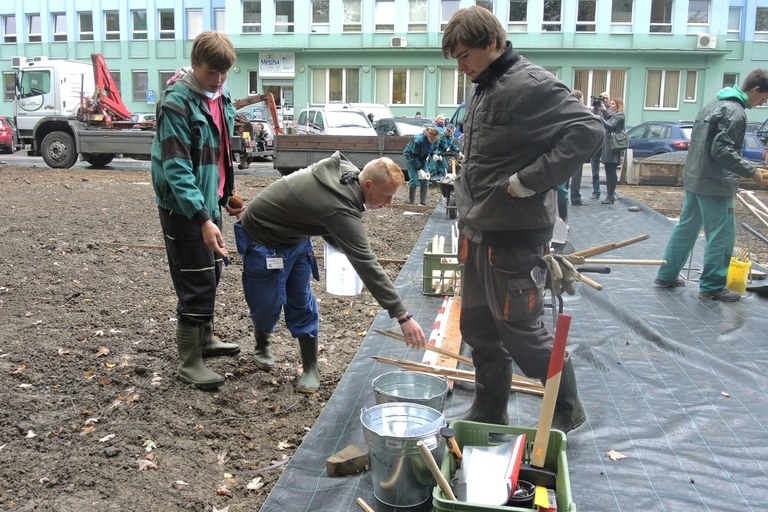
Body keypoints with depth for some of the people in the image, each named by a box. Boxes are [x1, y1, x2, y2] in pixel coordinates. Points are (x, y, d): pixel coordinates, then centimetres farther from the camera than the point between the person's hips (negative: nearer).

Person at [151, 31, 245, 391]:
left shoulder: (221, 99, 8)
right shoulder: (177, 103, -18)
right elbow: (176, 168, -25)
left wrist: (227, 198, 17)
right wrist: (202, 219, -31)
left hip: (208, 202, 8)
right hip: (183, 208, -8)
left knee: (212, 274, 18)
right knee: (196, 283, -4)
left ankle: (204, 340, 36)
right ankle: (189, 362, 8)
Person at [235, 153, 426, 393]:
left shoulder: (345, 167, -14)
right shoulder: (342, 210, -39)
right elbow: (366, 265, -40)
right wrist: (403, 316, -38)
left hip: (295, 236, 8)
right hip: (264, 240, -8)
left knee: (302, 303, 4)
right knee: (268, 304, 2)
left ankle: (310, 368, 11)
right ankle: (263, 344, 35)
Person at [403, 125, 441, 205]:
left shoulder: (433, 140, -17)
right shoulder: (418, 140, -34)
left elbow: (431, 150, 4)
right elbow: (413, 156, -27)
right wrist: (419, 170, -26)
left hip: (422, 158, 6)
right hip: (411, 157, -6)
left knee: (425, 180, -2)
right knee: (414, 180, -15)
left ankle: (422, 203, 6)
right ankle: (410, 203, -6)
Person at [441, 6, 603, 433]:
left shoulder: (532, 86, -16)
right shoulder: (481, 89, 13)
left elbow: (588, 130, -24)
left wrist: (528, 181, -23)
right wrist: (469, 214, 13)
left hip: (515, 234, -9)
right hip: (476, 231, 9)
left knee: (520, 330, 1)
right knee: (478, 327, 16)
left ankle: (567, 411, 25)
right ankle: (488, 415, 32)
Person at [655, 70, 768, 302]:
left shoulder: (714, 103, 13)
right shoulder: (736, 112, -15)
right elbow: (722, 150, -22)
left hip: (694, 178, 9)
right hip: (716, 184, -9)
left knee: (686, 227, 15)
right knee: (721, 235, 0)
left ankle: (667, 275, 20)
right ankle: (712, 286, 7)